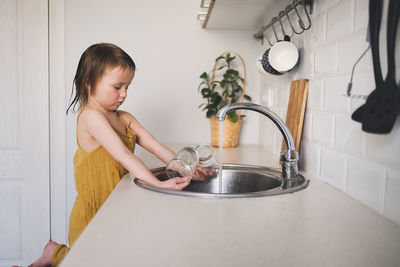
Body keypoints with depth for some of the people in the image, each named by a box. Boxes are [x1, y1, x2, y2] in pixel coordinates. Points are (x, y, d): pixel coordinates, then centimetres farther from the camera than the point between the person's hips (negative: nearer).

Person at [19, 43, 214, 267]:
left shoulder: (125, 118, 8)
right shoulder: (91, 116, -19)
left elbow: (156, 147, 2)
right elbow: (124, 156, -29)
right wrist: (158, 184, -35)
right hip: (93, 214, -8)